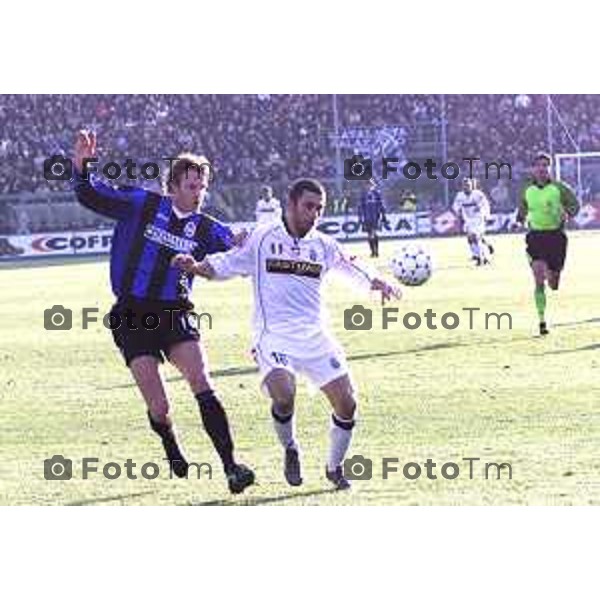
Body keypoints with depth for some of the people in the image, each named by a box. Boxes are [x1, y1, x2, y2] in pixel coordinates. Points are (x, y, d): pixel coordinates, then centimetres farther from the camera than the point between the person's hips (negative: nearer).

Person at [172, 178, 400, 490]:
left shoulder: (323, 245, 8)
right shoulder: (262, 238, 1)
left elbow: (352, 269, 15)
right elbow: (226, 265, 8)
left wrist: (378, 284, -4)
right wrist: (196, 266, -10)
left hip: (315, 336, 4)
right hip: (274, 337, -4)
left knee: (346, 403, -2)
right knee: (283, 395, -28)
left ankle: (334, 467, 22)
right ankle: (290, 450, 3)